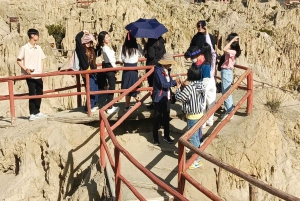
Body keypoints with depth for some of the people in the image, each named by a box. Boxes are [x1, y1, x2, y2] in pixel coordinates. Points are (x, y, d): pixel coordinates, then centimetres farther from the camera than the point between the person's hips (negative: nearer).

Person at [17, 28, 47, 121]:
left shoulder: (38, 48, 10)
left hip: (39, 75, 5)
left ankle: (37, 112, 21)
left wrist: (43, 73, 9)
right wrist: (26, 69, -15)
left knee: (39, 93, 8)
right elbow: (18, 61, -3)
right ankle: (32, 114, 3)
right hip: (30, 75, -5)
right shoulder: (24, 48, -5)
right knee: (32, 94, -4)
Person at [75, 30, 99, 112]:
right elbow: (77, 38, -15)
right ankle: (89, 107, 3)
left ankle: (94, 105, 24)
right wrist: (83, 32, -3)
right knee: (90, 89, -6)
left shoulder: (92, 50, 12)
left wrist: (96, 43, 22)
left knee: (95, 89, 11)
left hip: (93, 72, 7)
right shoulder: (81, 48, -4)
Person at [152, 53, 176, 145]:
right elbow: (163, 84, -25)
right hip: (159, 98, -8)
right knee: (157, 118, 3)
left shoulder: (167, 70, 7)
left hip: (167, 97, 8)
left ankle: (166, 136, 30)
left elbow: (168, 82, 7)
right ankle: (155, 138, 16)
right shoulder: (158, 70, -19)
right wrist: (175, 82, -19)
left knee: (166, 117, 16)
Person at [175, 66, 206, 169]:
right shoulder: (200, 85, 0)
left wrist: (179, 87, -4)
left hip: (192, 116, -9)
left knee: (192, 137, 0)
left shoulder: (189, 87, -26)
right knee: (198, 135, 21)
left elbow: (179, 97, -16)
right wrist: (183, 86, 3)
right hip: (199, 113, 9)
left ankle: (197, 160, 6)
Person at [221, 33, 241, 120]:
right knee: (226, 92, 17)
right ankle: (229, 110, 28)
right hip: (225, 71, 9)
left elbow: (224, 49, -34)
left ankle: (229, 113, 6)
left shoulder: (233, 52, -19)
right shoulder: (231, 51, 9)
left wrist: (232, 40, -30)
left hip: (227, 72, -9)